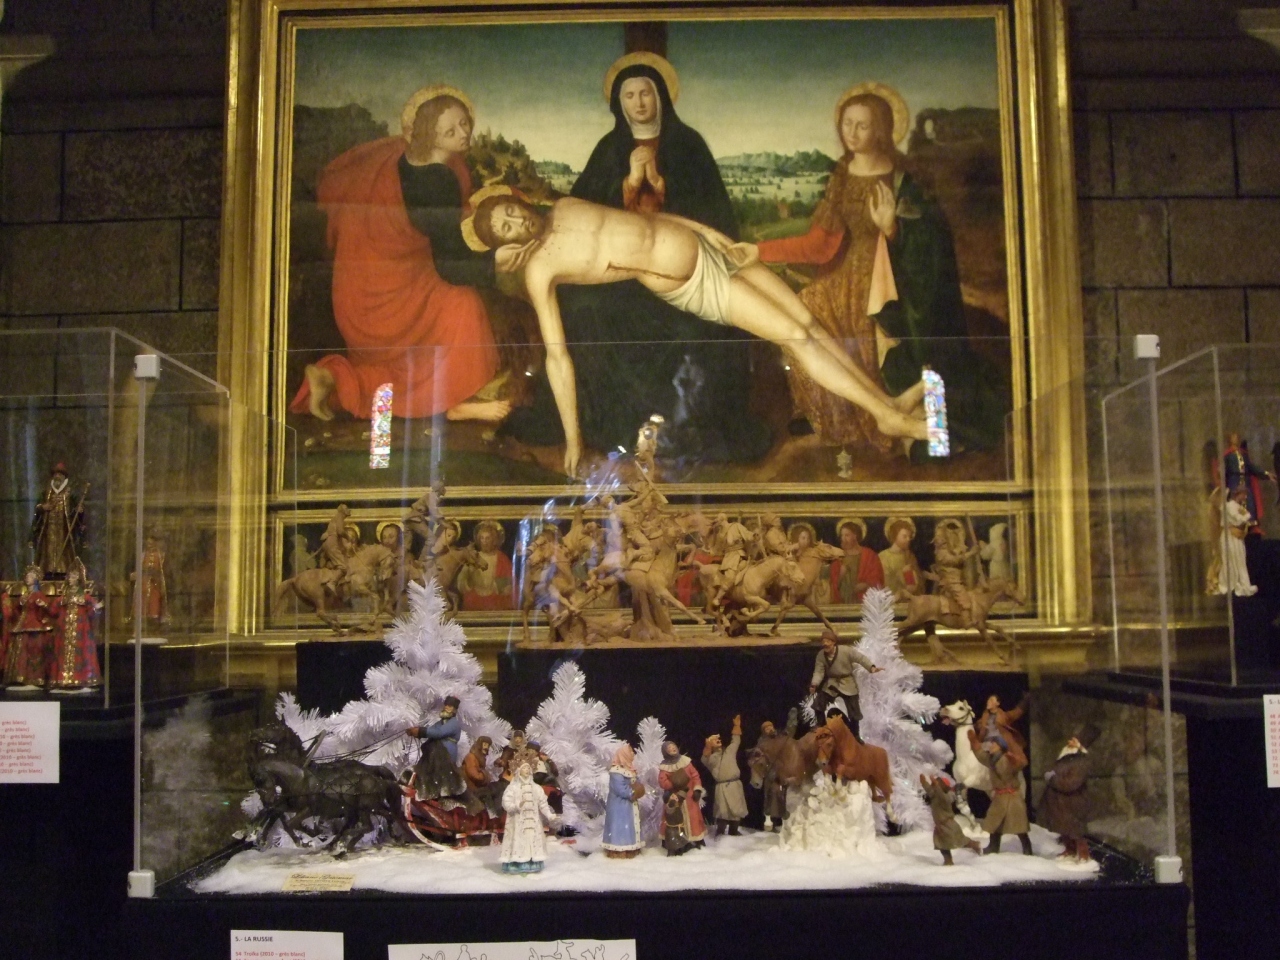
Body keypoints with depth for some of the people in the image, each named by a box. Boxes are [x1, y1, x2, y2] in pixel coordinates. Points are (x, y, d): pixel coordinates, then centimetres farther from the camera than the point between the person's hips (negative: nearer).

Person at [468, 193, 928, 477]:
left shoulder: (566, 206, 5)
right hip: (692, 287, -6)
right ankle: (891, 419, 0)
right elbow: (558, 355, -17)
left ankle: (886, 400, 15)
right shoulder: (540, 268, -13)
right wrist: (572, 437, -19)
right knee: (797, 337, -10)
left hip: (706, 246, 6)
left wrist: (714, 232, 9)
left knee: (808, 321, 3)